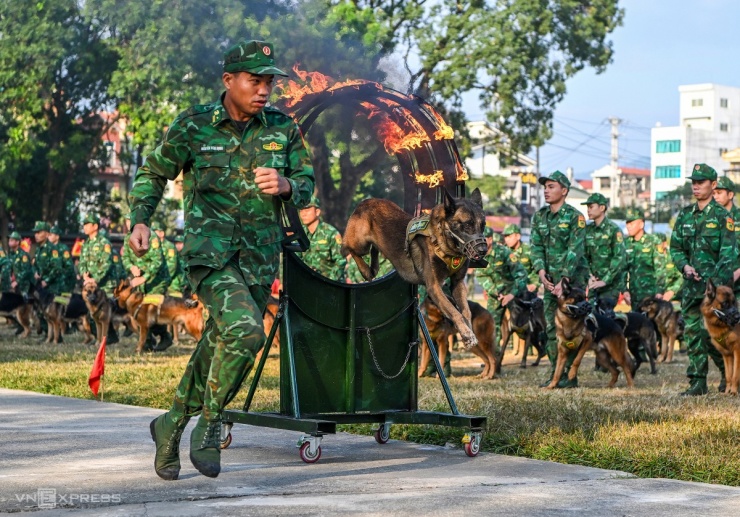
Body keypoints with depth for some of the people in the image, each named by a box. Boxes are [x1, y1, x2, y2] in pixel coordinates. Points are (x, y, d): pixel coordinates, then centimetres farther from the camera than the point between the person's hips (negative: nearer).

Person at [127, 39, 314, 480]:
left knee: (219, 348, 10)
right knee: (245, 331, -26)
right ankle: (210, 423, -5)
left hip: (259, 261, 4)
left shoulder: (283, 128, 5)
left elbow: (306, 183, 11)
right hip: (210, 253, -4)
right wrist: (141, 220, -3)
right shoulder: (193, 126, -2)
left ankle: (174, 424, 32)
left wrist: (285, 186, -12)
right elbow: (154, 174, 11)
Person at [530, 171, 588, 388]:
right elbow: (536, 246, 5)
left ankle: (570, 376, -2)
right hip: (550, 279, 6)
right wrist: (541, 271, -12)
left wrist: (564, 280, -23)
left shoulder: (575, 217, -9)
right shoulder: (539, 216, 9)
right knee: (551, 327, 6)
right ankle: (555, 373, 12)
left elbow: (575, 250, -16)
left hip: (573, 277, -6)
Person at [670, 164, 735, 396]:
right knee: (692, 331, 2)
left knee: (710, 332, -12)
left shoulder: (722, 216, -4)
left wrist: (717, 283, -23)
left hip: (715, 283, -5)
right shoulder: (685, 215, 13)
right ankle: (698, 382, 7)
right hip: (691, 282, 6)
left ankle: (729, 372, 9)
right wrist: (684, 266, -3)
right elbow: (675, 247, 17)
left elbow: (728, 252, -12)